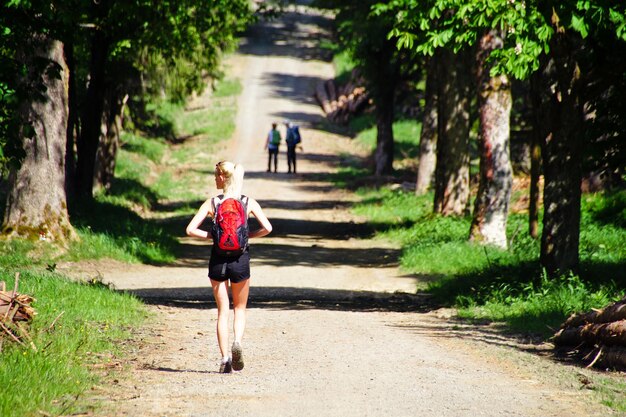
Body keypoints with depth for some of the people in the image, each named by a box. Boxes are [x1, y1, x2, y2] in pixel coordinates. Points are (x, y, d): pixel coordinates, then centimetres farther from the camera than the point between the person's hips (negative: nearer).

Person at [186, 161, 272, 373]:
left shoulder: (212, 203, -4)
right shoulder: (248, 202, -2)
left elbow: (191, 230, -10)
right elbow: (267, 228, -9)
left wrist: (212, 235, 2)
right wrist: (248, 235, 6)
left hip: (218, 259, -1)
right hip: (240, 260, 1)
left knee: (222, 311, 10)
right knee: (240, 308, 16)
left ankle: (225, 358, 3)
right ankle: (238, 342, -11)